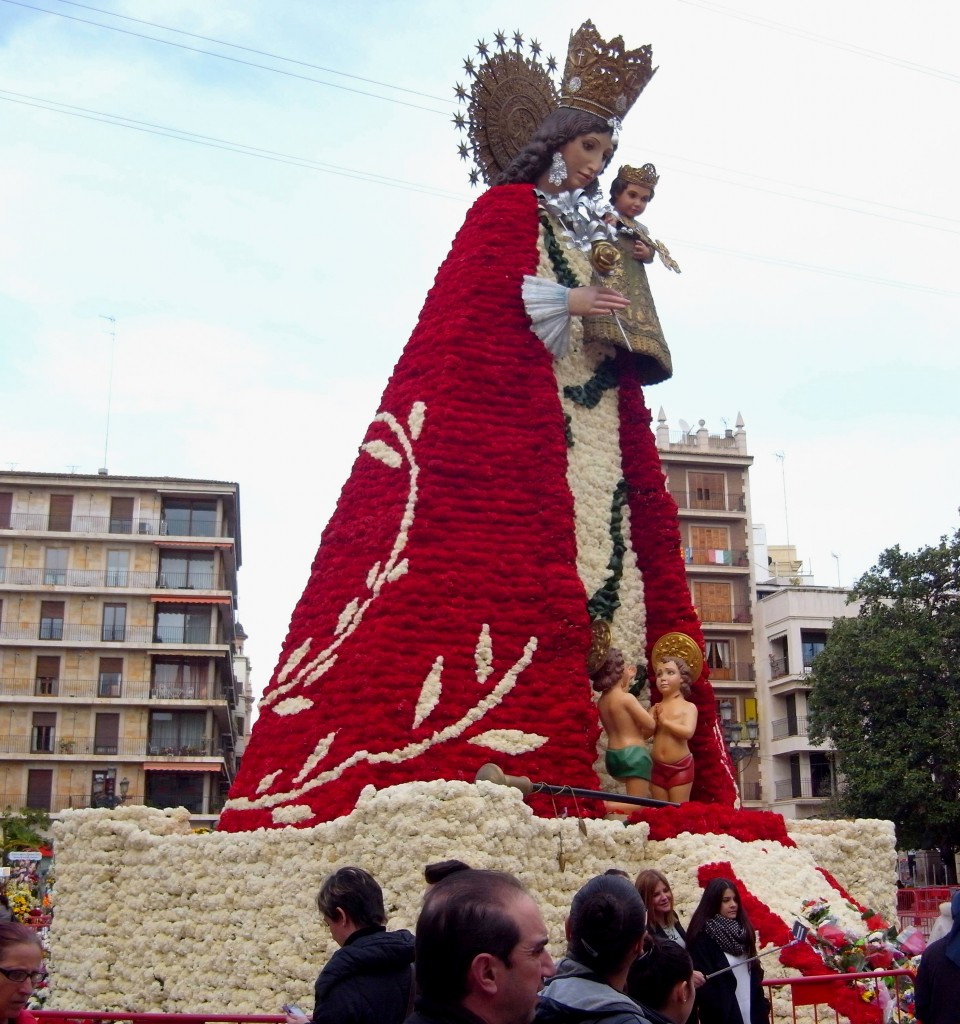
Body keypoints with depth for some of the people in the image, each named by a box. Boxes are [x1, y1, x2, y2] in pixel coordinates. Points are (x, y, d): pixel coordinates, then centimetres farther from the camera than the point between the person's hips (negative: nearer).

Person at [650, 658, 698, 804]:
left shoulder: (688, 707, -3)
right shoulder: (655, 708, 10)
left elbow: (688, 732, -20)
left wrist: (664, 721, -13)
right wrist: (653, 720, -13)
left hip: (680, 766, -4)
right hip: (658, 766, 5)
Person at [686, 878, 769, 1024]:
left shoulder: (741, 929, 9)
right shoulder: (702, 937, -13)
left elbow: (754, 971, 14)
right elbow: (703, 984, -15)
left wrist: (762, 1006, 8)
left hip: (752, 1012, 6)